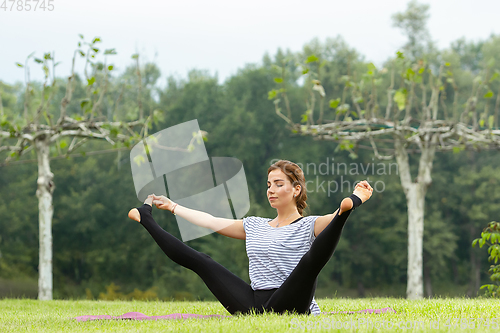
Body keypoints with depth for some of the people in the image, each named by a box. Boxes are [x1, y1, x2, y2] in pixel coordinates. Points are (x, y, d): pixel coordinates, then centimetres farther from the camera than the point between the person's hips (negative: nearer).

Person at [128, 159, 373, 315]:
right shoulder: (255, 226, 22)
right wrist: (172, 207, 31)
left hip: (287, 306, -6)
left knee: (312, 259, -34)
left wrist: (353, 202, -40)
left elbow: (333, 219, -19)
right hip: (252, 306, 6)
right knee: (198, 261, 5)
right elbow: (210, 222, 26)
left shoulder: (309, 226, 2)